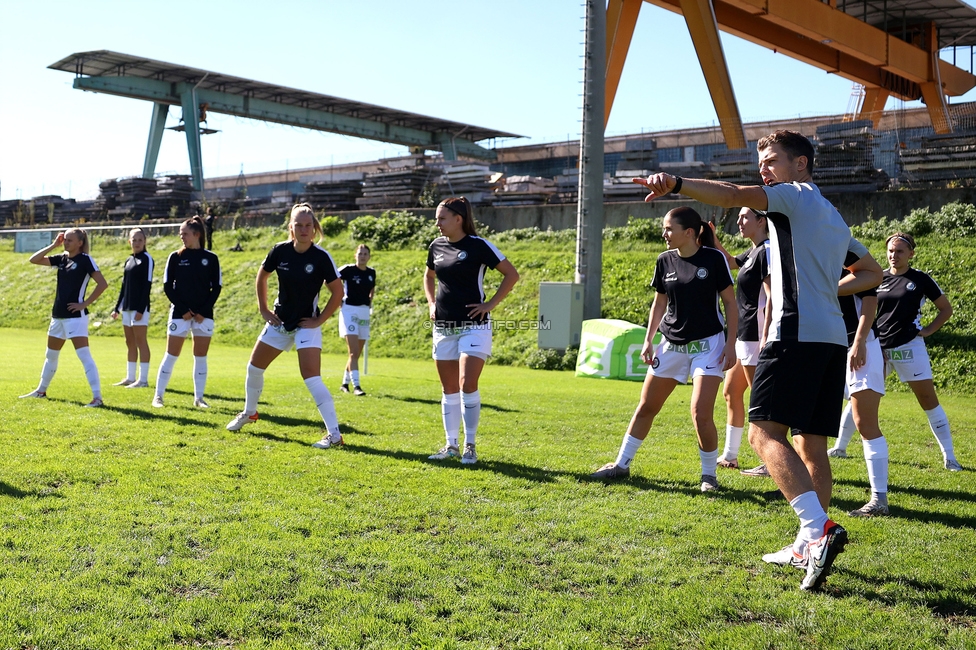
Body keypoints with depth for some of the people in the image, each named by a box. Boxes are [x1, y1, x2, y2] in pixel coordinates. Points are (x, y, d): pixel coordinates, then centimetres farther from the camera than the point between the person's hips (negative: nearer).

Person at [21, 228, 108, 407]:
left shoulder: (85, 260, -10)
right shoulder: (61, 259, 9)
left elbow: (102, 284, -16)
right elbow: (34, 260, 10)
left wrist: (85, 303, -15)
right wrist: (54, 245, 1)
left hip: (75, 316, -8)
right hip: (58, 315, 8)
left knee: (84, 355, -14)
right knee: (51, 355, 21)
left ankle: (97, 397, -15)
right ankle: (41, 390, 37)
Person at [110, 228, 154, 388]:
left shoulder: (146, 259, -7)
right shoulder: (128, 261, 16)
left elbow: (147, 285, -13)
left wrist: (141, 309, -18)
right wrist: (117, 308, 17)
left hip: (139, 307, -8)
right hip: (127, 307, 8)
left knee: (140, 341, -7)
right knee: (130, 342, 11)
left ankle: (143, 379, -5)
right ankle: (130, 378, 17)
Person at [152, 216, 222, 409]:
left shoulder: (210, 258, 2)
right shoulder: (175, 257, 2)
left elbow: (216, 288, 1)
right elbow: (168, 287, 1)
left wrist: (203, 311, -8)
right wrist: (183, 310, -9)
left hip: (204, 315, 1)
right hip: (180, 313, -1)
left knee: (201, 357, 4)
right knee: (171, 355, 0)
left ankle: (199, 398, 12)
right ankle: (158, 396, 7)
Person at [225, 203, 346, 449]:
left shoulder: (321, 257, -17)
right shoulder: (280, 251, -7)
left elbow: (338, 292, -12)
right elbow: (261, 277, 11)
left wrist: (319, 320, -13)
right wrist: (263, 309, 7)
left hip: (306, 325, -5)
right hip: (279, 322, 5)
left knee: (312, 378, -18)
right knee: (254, 367, 16)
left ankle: (334, 433, -14)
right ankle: (249, 413, 42)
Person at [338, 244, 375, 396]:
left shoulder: (372, 272, 7)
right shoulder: (348, 270, -8)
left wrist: (370, 301, 11)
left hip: (364, 313, 6)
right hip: (349, 311, -6)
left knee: (357, 353, 10)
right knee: (354, 352, -14)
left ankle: (345, 383, 23)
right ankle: (356, 385, -17)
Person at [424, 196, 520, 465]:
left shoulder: (478, 245, -9)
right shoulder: (437, 246, 7)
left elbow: (512, 274, -8)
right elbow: (429, 276, 27)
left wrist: (491, 304, -11)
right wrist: (431, 303, 12)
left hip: (473, 325, -6)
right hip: (443, 327, 6)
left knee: (467, 385, -13)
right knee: (449, 389, 9)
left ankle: (470, 446, -1)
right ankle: (451, 445, 19)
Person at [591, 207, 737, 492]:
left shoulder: (713, 258, -11)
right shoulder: (665, 260, 1)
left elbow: (730, 303, -6)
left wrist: (731, 343, -11)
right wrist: (648, 340, 7)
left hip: (707, 344, -5)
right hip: (672, 345, 5)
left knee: (701, 414, -14)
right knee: (646, 407, 11)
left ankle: (709, 474, 7)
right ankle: (621, 464, 25)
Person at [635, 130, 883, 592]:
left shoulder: (796, 196, 2)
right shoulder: (834, 218, 28)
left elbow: (734, 195, -19)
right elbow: (872, 273, 37)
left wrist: (677, 184, -32)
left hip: (797, 333, -9)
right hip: (833, 339, 9)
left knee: (765, 432, -16)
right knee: (811, 444, 11)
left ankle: (817, 529, -29)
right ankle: (810, 546, 16)